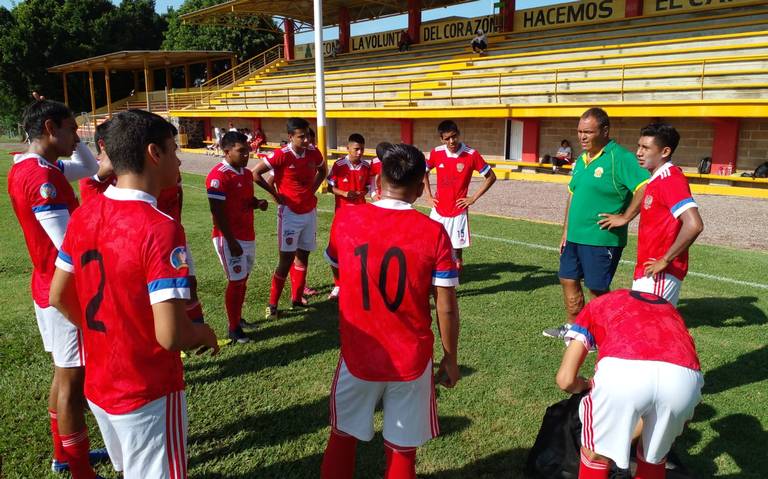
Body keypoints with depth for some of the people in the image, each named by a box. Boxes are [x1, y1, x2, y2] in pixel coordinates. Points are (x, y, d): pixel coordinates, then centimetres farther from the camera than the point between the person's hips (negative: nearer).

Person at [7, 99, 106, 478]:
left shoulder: (26, 168, 8)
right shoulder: (42, 177, -22)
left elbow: (90, 168, 19)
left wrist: (72, 137, 6)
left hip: (48, 287, 10)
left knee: (65, 374, 20)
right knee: (73, 379, 1)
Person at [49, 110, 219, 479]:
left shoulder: (83, 215, -4)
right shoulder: (160, 228, -27)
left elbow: (59, 297, 6)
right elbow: (171, 335, -30)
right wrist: (206, 334, -9)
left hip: (97, 384, 7)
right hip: (148, 394, -7)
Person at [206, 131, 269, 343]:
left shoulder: (247, 173, 9)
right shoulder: (218, 176, -17)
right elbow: (217, 213, -19)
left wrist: (258, 203, -1)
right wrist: (231, 241, -20)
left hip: (248, 236, 8)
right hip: (229, 239, -8)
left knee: (243, 279, 15)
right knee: (236, 282, -1)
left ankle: (238, 318, 30)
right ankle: (233, 328, 12)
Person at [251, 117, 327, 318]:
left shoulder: (314, 153, -2)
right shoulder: (281, 155, -18)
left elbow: (323, 170, 20)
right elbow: (254, 173, -13)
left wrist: (312, 190, 7)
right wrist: (275, 193, -8)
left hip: (310, 212, 5)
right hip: (290, 213, -5)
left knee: (303, 255, 12)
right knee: (286, 259, -5)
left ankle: (297, 298, 25)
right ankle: (272, 304, 6)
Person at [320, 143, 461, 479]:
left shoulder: (345, 219, -7)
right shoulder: (434, 233, -14)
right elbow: (446, 308, -10)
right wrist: (450, 358, 3)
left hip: (357, 356, 2)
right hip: (411, 361, -1)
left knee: (342, 438, 23)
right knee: (401, 451, 16)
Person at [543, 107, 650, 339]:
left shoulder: (619, 157, -14)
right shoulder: (581, 160, 12)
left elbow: (646, 187, -22)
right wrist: (566, 231, 17)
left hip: (602, 239, -8)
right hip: (575, 237, 8)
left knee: (597, 289, 3)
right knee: (568, 281, 16)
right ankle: (572, 327, 34)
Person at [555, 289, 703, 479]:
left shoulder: (595, 306, 33)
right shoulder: (669, 309, 43)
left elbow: (566, 380, 20)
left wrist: (587, 385, 44)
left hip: (623, 369, -3)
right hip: (684, 377, 4)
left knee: (596, 455, 25)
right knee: (654, 457, 32)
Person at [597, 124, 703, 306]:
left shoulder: (670, 180, -18)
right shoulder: (656, 179, 12)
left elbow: (694, 225, -29)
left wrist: (665, 260, -22)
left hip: (660, 275, -10)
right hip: (647, 270, 10)